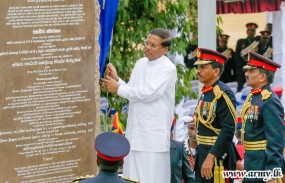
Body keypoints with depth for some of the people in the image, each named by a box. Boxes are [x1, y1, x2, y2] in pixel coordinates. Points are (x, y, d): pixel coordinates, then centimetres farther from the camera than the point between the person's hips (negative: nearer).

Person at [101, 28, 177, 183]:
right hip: (135, 131, 7)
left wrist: (118, 88, -12)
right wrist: (116, 79, -2)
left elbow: (148, 93, -19)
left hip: (154, 134, -7)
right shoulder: (141, 63, 13)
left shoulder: (168, 68, -11)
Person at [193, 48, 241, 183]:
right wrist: (201, 155, 17)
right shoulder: (205, 93, 12)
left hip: (218, 155, -9)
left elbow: (228, 130, -22)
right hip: (203, 153, 9)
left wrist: (210, 158, -25)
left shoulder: (224, 94, -16)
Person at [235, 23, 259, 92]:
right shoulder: (240, 42, 13)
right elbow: (236, 56, 7)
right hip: (242, 70, 1)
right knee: (241, 89, -4)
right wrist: (242, 67, -3)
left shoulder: (258, 43, 10)